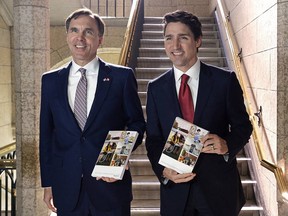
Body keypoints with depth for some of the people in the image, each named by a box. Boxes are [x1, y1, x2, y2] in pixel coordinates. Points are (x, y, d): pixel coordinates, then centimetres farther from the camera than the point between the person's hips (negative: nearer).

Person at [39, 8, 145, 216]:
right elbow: (46, 134, 8)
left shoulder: (122, 76, -3)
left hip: (111, 185, -2)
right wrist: (47, 183, 7)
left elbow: (137, 124, 3)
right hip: (66, 189, 2)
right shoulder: (50, 80, 5)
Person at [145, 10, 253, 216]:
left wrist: (227, 145, -18)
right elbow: (153, 138, 4)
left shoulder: (225, 80, -5)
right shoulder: (156, 88, 2)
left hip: (219, 187, -1)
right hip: (175, 189, 2)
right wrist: (163, 170, -13)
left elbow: (243, 126, 2)